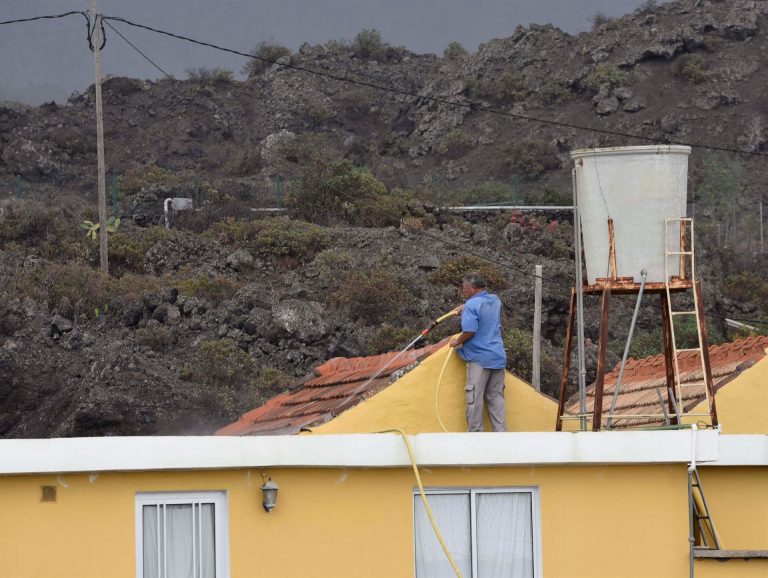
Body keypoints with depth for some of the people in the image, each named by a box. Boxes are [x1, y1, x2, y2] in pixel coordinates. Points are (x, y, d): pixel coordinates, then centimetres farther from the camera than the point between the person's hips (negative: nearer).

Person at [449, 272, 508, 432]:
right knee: (496, 397, 11)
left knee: (474, 398, -1)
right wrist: (464, 307, 31)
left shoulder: (472, 306, -14)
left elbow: (469, 332, -22)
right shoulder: (495, 300, 12)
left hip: (479, 359, -8)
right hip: (498, 358, 8)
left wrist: (457, 342, -4)